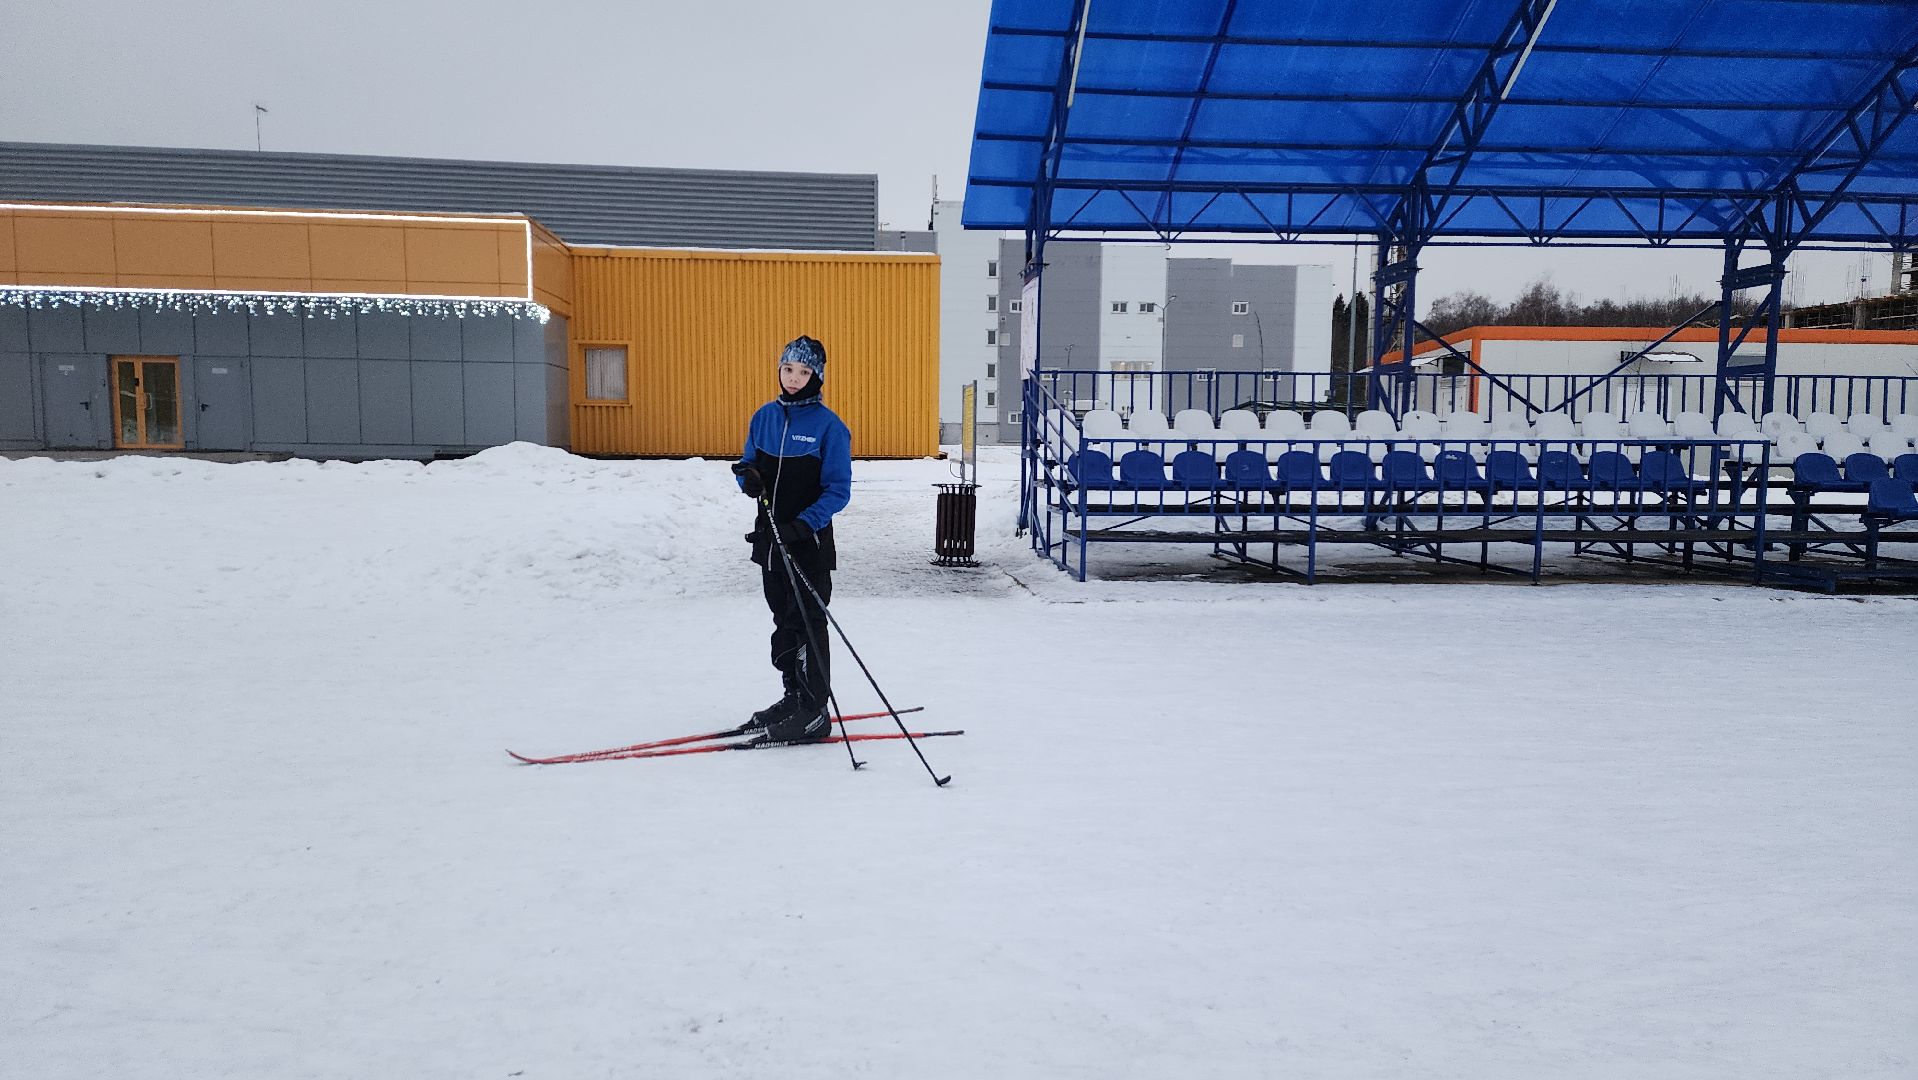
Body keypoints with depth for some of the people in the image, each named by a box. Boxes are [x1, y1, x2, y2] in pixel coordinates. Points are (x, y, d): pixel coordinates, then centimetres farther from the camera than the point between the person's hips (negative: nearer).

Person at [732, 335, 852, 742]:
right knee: (783, 620, 15)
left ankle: (814, 712, 6)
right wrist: (749, 477, -9)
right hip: (770, 537, 6)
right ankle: (794, 696, 28)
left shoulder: (828, 425, -11)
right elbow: (749, 464, 15)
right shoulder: (765, 417, 7)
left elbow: (839, 490, -12)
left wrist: (803, 524, -24)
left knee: (807, 623, -2)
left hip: (809, 541, -6)